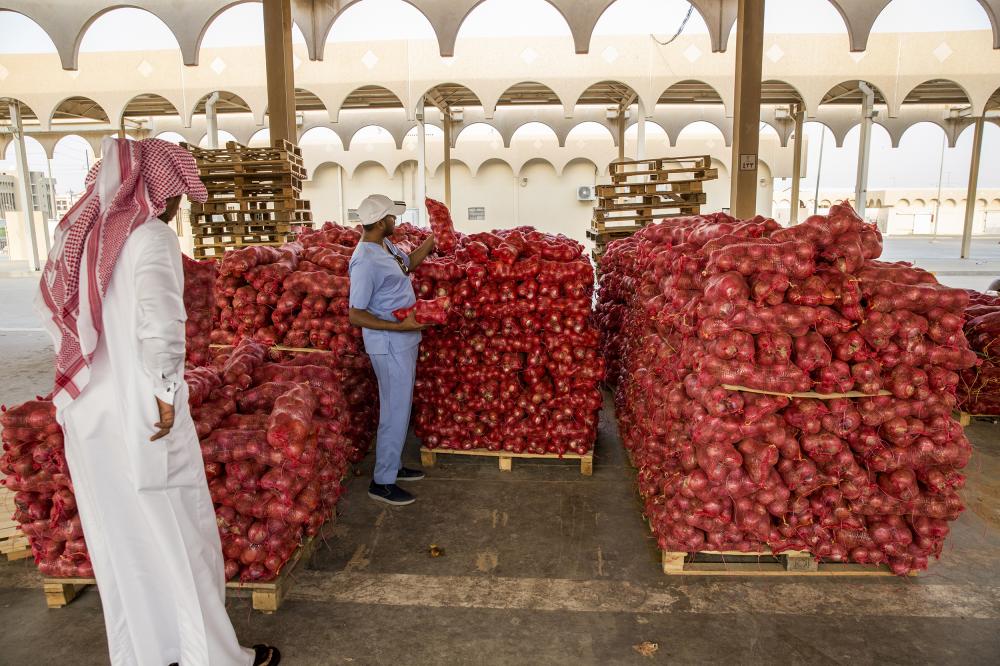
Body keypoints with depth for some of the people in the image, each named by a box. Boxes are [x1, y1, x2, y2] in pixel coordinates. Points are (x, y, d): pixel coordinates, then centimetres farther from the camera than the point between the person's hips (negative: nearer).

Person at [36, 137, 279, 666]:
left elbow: (51, 308, 17)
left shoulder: (80, 233, 9)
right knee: (180, 537, 7)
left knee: (118, 539, 18)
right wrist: (165, 390, -15)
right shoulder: (151, 237, -15)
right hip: (140, 413, -7)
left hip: (87, 411, 8)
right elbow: (162, 326, -28)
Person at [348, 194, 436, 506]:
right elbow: (356, 316, -23)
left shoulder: (386, 245, 5)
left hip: (404, 340, 10)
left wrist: (432, 240, 17)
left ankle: (392, 465, 35)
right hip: (390, 345, -10)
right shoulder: (365, 262, -24)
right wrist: (400, 326, -27)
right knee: (396, 412, -1)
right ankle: (382, 482, 13)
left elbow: (409, 263, 26)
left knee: (401, 406, 20)